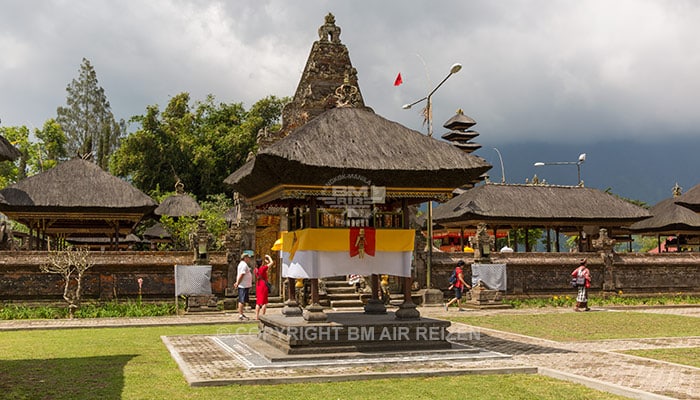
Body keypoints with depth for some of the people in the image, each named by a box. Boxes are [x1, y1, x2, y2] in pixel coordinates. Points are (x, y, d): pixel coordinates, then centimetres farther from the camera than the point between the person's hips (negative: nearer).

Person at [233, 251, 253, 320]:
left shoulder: (242, 264, 19)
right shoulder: (244, 265, -15)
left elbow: (238, 275, 20)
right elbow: (241, 275, -20)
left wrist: (237, 283, 15)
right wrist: (237, 284, -16)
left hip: (242, 286, 11)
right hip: (244, 286, -11)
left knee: (241, 300, 14)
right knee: (242, 300, -9)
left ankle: (241, 314, 20)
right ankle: (240, 315, -8)